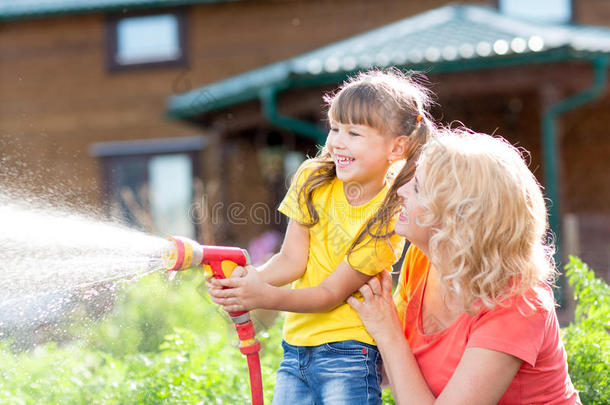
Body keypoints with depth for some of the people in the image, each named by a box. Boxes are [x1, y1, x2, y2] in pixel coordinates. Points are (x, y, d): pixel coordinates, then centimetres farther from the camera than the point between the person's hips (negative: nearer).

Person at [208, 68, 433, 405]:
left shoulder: (387, 219, -14)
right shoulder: (313, 181, 0)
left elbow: (331, 293, -16)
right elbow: (292, 259, -3)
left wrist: (265, 297, -30)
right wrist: (251, 278, -23)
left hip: (348, 355, -4)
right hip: (296, 348, 4)